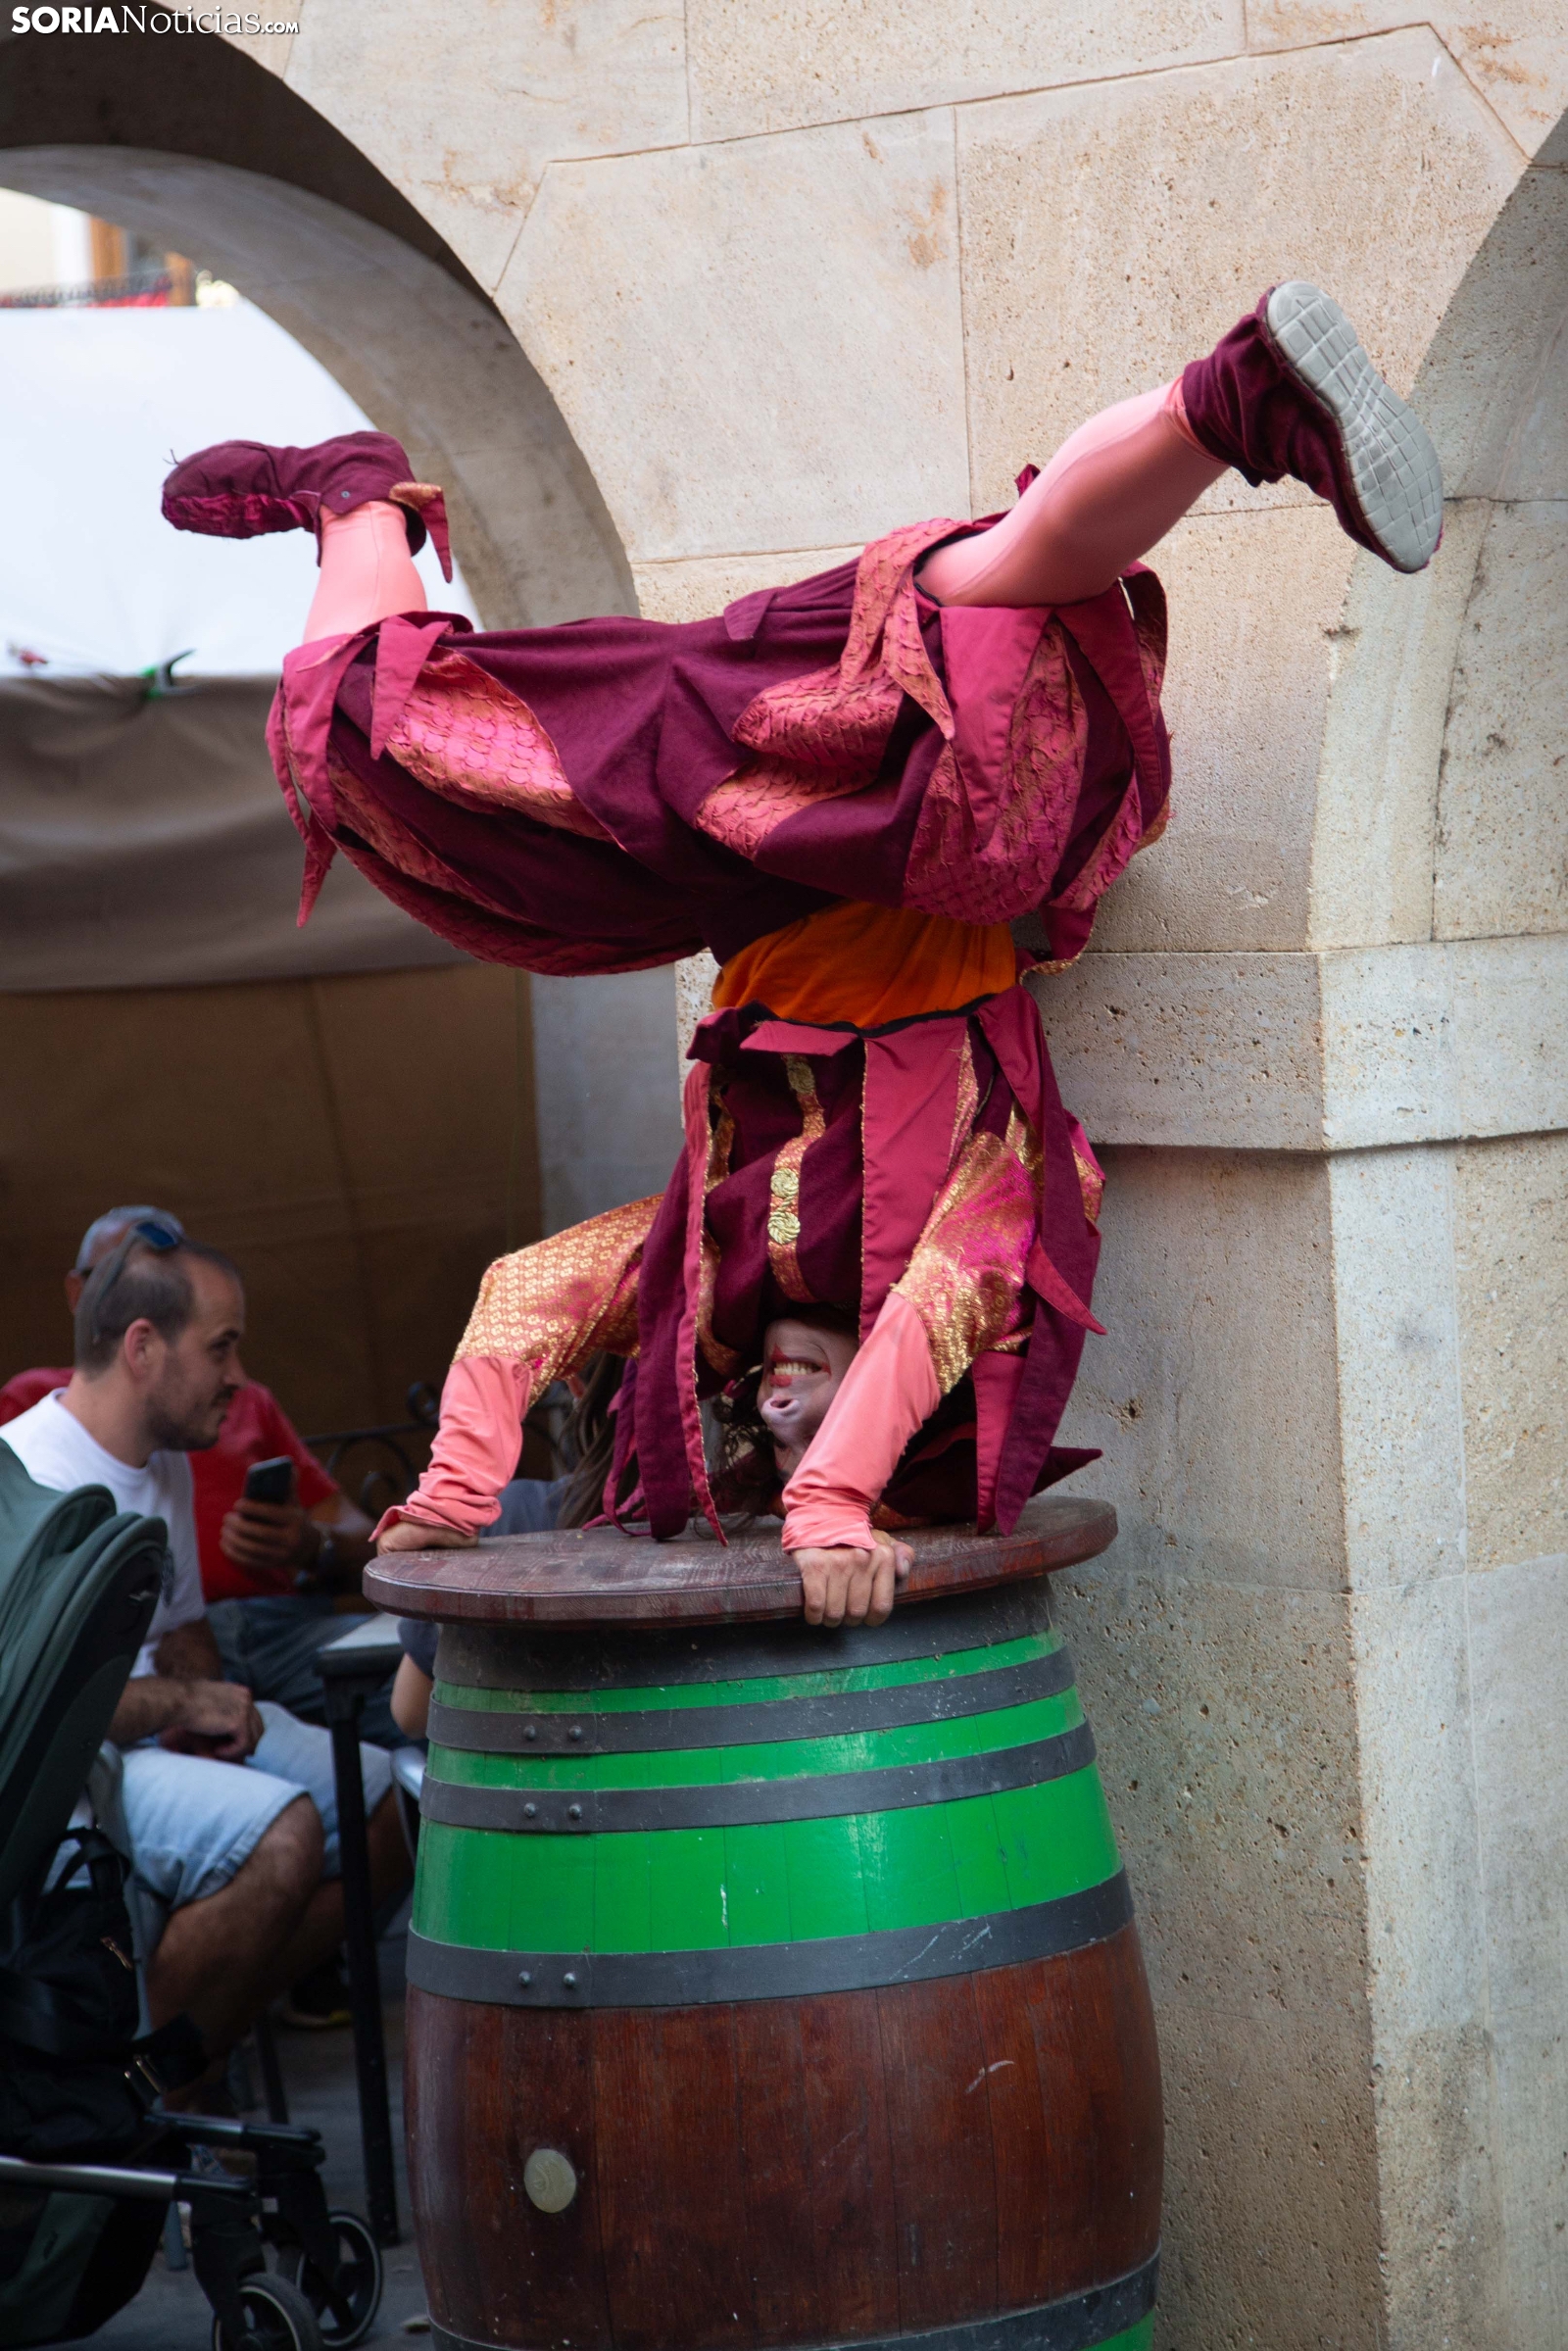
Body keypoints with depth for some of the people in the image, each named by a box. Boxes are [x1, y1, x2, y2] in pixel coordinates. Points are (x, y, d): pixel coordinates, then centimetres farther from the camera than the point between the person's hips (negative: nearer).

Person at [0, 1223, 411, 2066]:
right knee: (279, 1830, -31)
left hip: (155, 1733, 10)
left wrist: (210, 1707, 2)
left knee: (390, 1803, -1)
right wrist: (185, 1702, -13)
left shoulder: (164, 1464, 11)